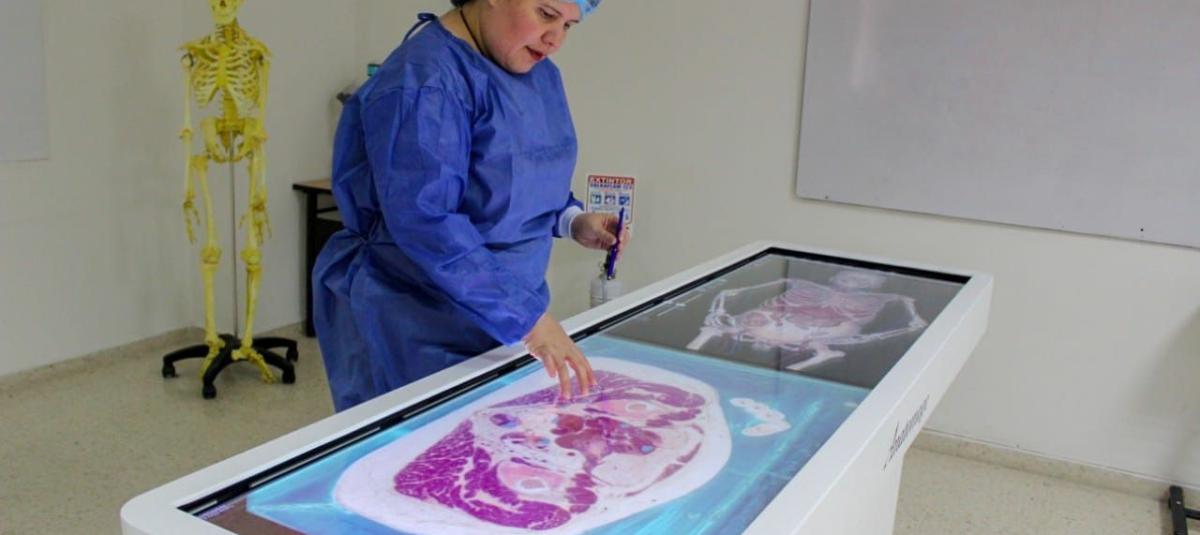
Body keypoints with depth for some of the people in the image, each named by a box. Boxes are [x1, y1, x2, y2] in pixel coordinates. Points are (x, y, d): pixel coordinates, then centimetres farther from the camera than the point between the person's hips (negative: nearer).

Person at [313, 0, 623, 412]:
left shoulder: (540, 74, 5)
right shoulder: (423, 82, -22)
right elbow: (426, 222, -29)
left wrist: (571, 220, 0)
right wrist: (527, 317, -31)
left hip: (505, 314, 8)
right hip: (419, 331, -8)